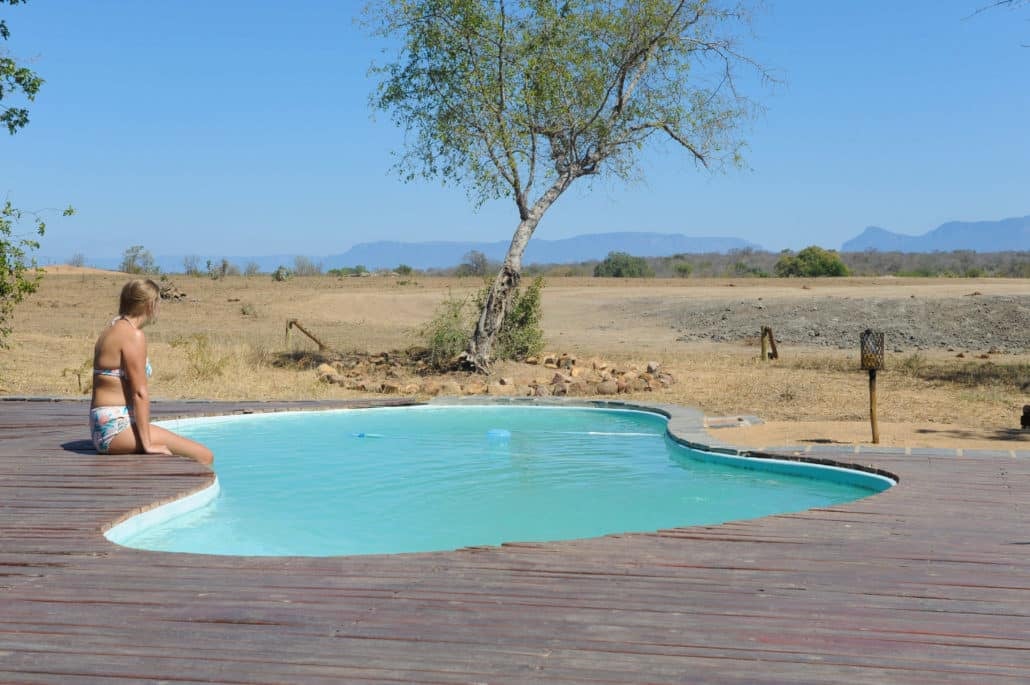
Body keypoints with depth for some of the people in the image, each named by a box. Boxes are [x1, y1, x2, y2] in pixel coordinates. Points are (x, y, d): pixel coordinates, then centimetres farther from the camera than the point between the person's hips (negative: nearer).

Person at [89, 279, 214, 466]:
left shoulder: (110, 331, 16)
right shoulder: (134, 336, -13)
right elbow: (139, 393, -18)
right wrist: (147, 444, -17)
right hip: (117, 427, -10)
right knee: (205, 457, -15)